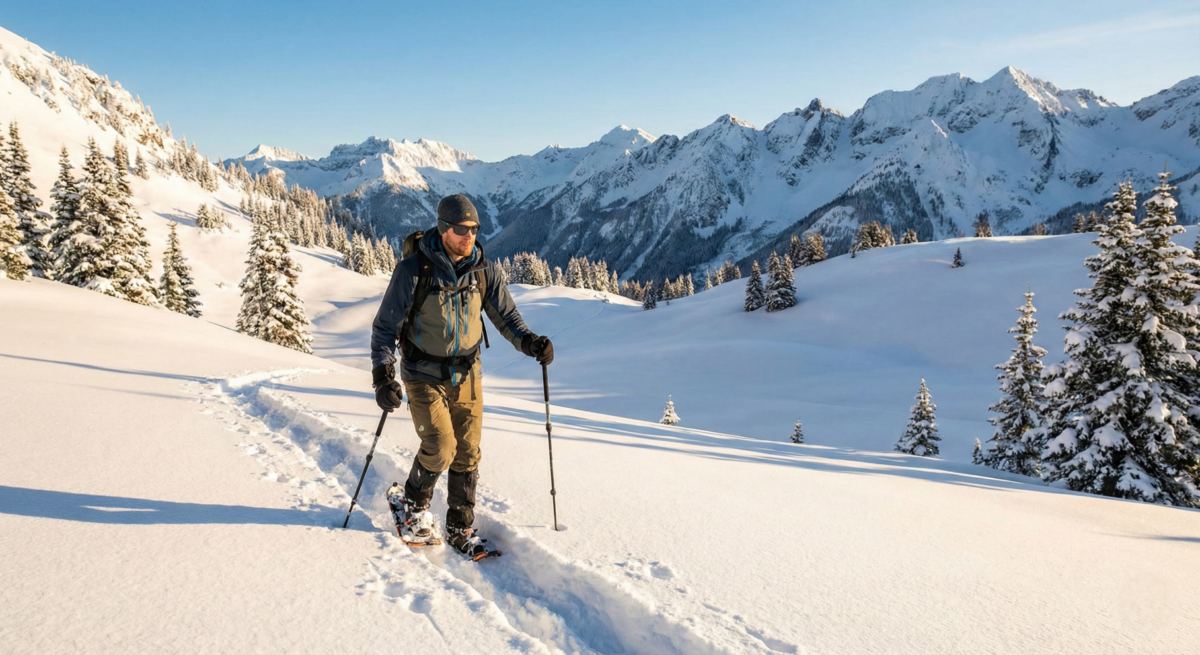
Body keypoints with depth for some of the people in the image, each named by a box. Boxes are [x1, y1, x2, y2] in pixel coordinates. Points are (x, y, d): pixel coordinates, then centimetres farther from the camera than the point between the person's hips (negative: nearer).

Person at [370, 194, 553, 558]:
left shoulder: (483, 269, -4)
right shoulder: (414, 269, -16)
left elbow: (505, 315, 2)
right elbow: (385, 326, -10)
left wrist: (529, 341, -17)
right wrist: (382, 375, -20)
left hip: (467, 375, 4)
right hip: (424, 376, -4)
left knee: (467, 454, 5)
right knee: (440, 448, -13)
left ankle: (460, 528, 22)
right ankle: (416, 502, 19)